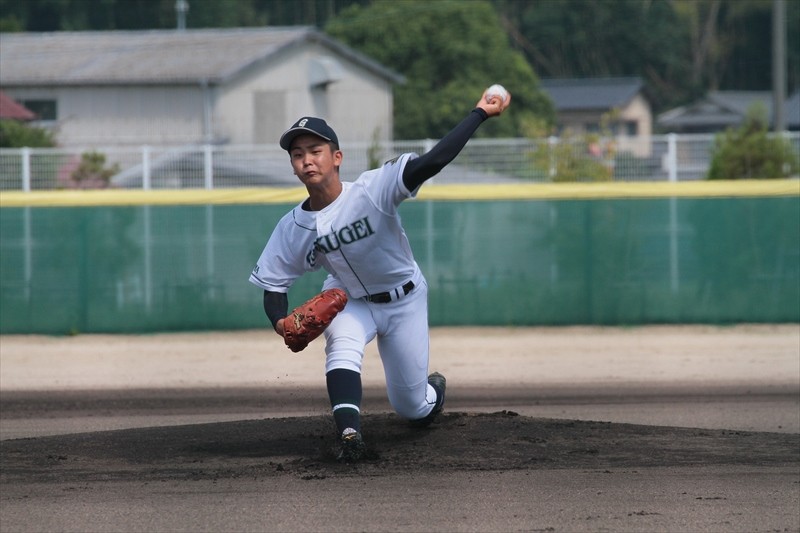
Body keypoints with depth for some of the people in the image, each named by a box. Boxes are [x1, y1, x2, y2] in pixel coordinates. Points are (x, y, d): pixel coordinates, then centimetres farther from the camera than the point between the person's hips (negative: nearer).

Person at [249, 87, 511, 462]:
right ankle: (349, 434, -43)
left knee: (413, 409, 6)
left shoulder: (372, 190, -31)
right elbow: (274, 285, -6)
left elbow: (432, 162, -41)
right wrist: (281, 323, -28)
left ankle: (435, 389, 43)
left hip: (404, 300, -2)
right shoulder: (293, 228, -18)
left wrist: (479, 114, -47)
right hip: (349, 301, 2)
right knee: (341, 344, -34)